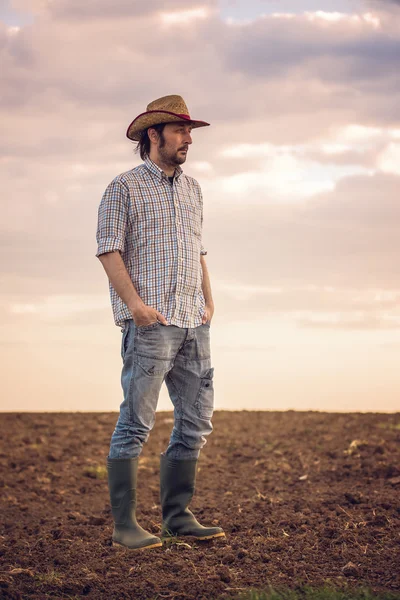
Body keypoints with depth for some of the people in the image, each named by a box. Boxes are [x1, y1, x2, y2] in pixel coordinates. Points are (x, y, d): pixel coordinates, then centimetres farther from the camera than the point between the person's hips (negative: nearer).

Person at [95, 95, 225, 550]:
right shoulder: (124, 188, -1)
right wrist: (135, 302, -18)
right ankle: (124, 525, 0)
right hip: (150, 324, -7)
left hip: (193, 324, 7)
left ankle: (177, 516, 16)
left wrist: (209, 299, 12)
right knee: (135, 423, -6)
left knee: (196, 422, 7)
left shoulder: (192, 189, 19)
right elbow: (109, 251, -7)